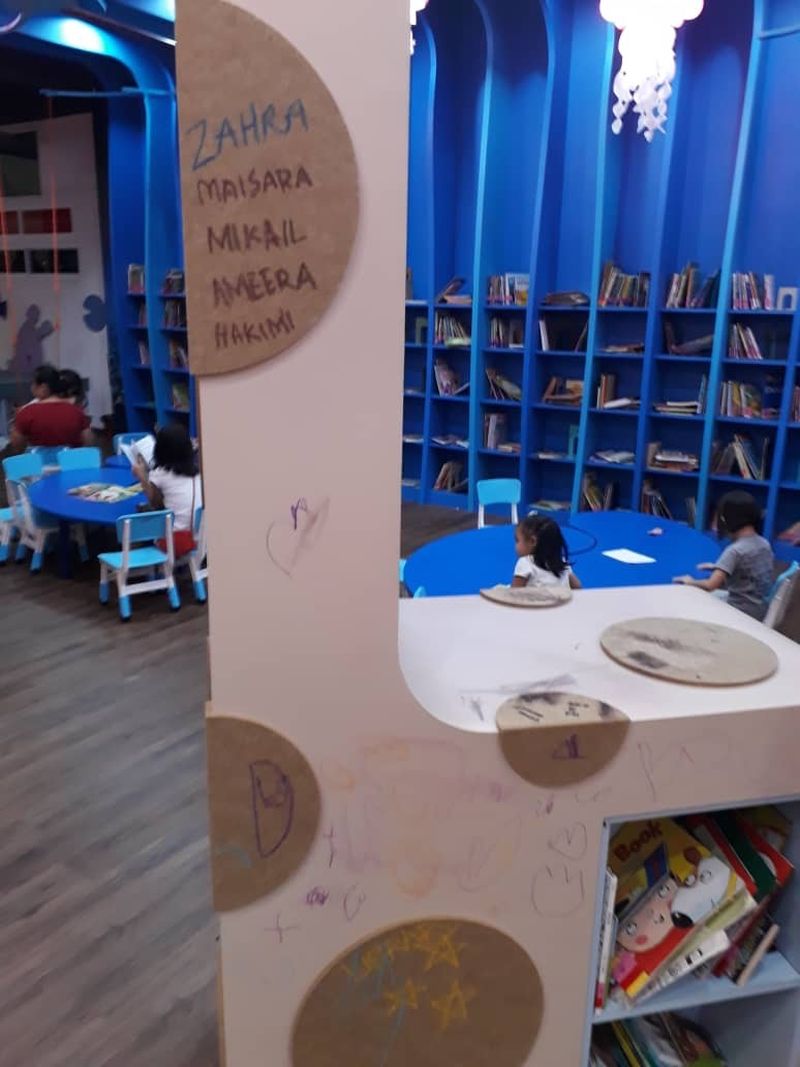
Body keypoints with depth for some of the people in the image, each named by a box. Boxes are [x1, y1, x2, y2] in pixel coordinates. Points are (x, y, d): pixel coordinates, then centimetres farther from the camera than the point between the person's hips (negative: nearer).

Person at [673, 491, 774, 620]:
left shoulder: (735, 550, -23)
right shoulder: (765, 544, 0)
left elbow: (711, 585, -28)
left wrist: (690, 582, -9)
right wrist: (719, 567, 16)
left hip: (743, 614, -7)